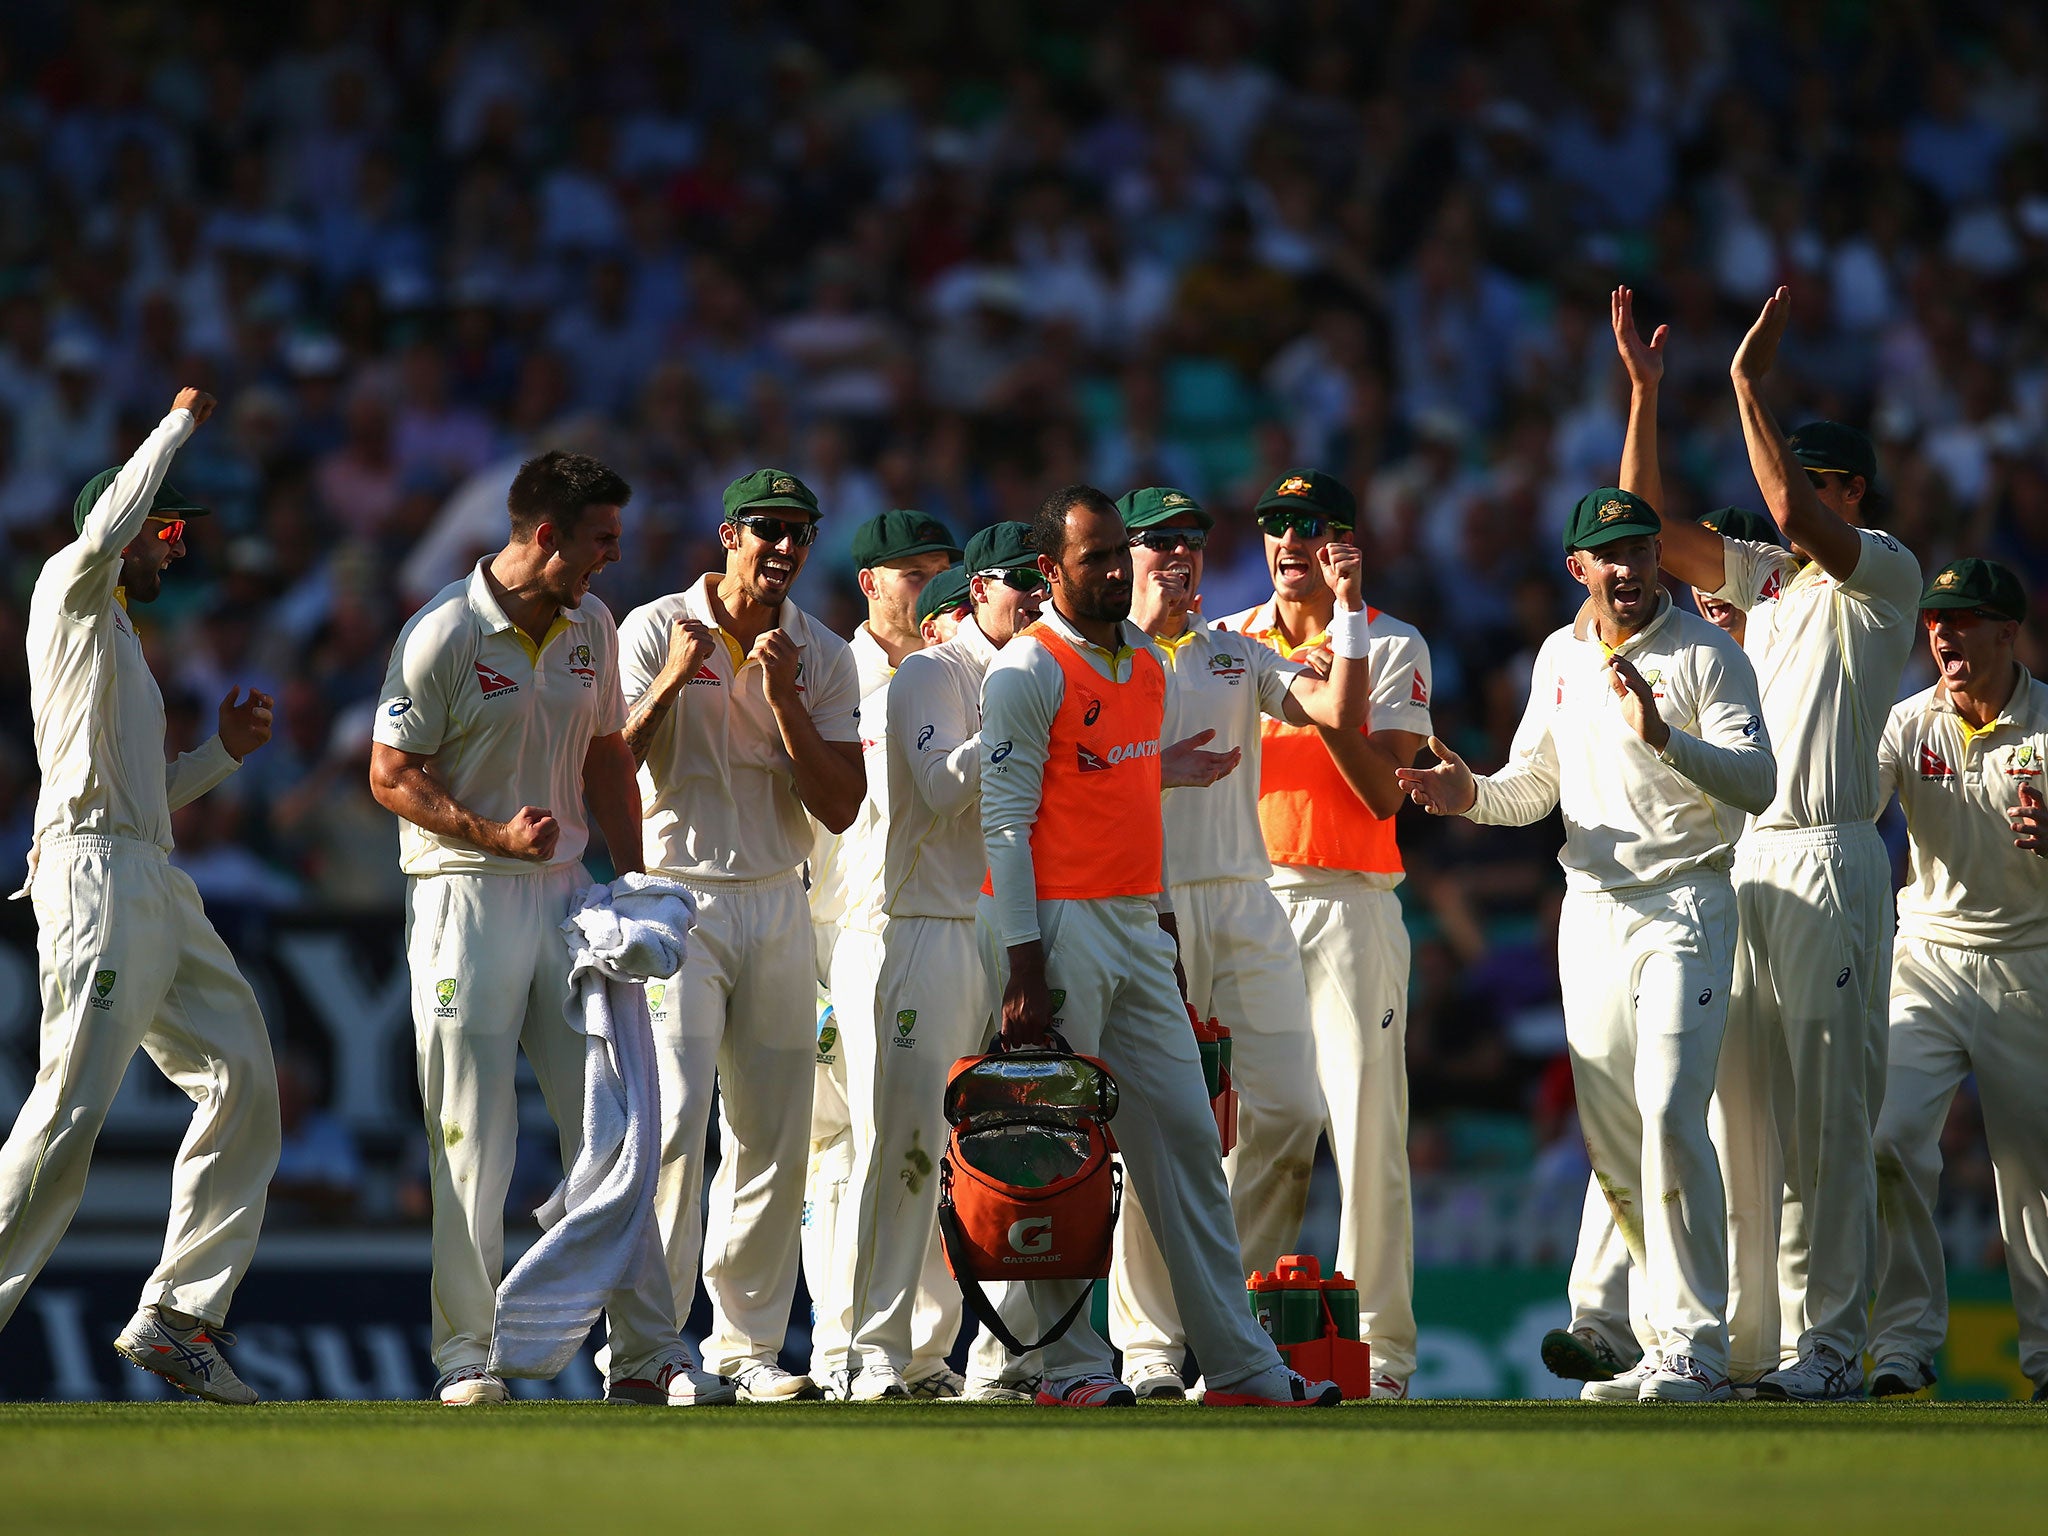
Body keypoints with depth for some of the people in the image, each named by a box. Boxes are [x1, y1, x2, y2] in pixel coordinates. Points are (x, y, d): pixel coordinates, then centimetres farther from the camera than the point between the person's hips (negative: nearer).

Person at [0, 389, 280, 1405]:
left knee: (245, 1081, 4)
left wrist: (224, 751, 17)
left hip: (156, 888, 10)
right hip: (92, 871, -10)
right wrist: (179, 425, -9)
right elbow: (104, 530, -20)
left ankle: (175, 1315, 5)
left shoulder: (120, 644, 29)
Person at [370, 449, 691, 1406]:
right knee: (472, 1138, -4)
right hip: (466, 899, -6)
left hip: (566, 890, 6)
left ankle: (643, 1349, 5)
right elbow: (392, 775, -11)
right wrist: (495, 834, -22)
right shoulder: (445, 632, -12)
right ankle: (466, 1354, 2)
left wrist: (636, 884, 14)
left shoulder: (591, 628, 9)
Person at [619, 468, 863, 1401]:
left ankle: (747, 1341, 12)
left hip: (777, 905, 4)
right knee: (673, 1117, -15)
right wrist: (667, 687, -23)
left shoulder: (822, 658, 7)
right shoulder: (656, 630, -2)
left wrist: (780, 698, -12)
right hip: (677, 897, -4)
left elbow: (840, 808, -1)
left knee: (774, 1133, 4)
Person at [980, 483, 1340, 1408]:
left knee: (1187, 1138, 5)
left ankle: (1240, 1364, 6)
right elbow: (1004, 820, -12)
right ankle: (1070, 1366, 2)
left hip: (1140, 926, 8)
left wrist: (1165, 921, 18)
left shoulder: (1147, 664, 16)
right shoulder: (1027, 671, -8)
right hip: (1063, 924, -8)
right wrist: (1024, 966, -17)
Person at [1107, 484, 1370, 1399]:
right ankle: (1150, 1342, -1)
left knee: (1289, 1111, -4)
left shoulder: (1236, 655, 17)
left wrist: (1349, 609, -4)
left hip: (1244, 900, 4)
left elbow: (1340, 714, 6)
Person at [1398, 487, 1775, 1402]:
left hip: (1684, 905, -6)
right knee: (1610, 1141, 5)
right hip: (1591, 908, 7)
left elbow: (1756, 781, -15)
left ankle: (1694, 1351, -18)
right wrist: (1470, 795, 2)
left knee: (1669, 1118, -19)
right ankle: (1677, 1335, 15)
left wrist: (1664, 740, -30)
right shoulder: (1559, 658, 14)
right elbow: (1534, 785, 23)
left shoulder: (1705, 653, -5)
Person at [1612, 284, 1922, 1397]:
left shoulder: (1883, 573, -1)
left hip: (1830, 862, -8)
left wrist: (1751, 383, -15)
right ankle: (1750, 1337, 8)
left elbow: (1794, 512, -19)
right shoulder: (1765, 574, 20)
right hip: (1740, 860, 8)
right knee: (1742, 1105, 6)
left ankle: (1828, 1344, -10)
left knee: (1828, 1108, -9)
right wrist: (1643, 395, 10)